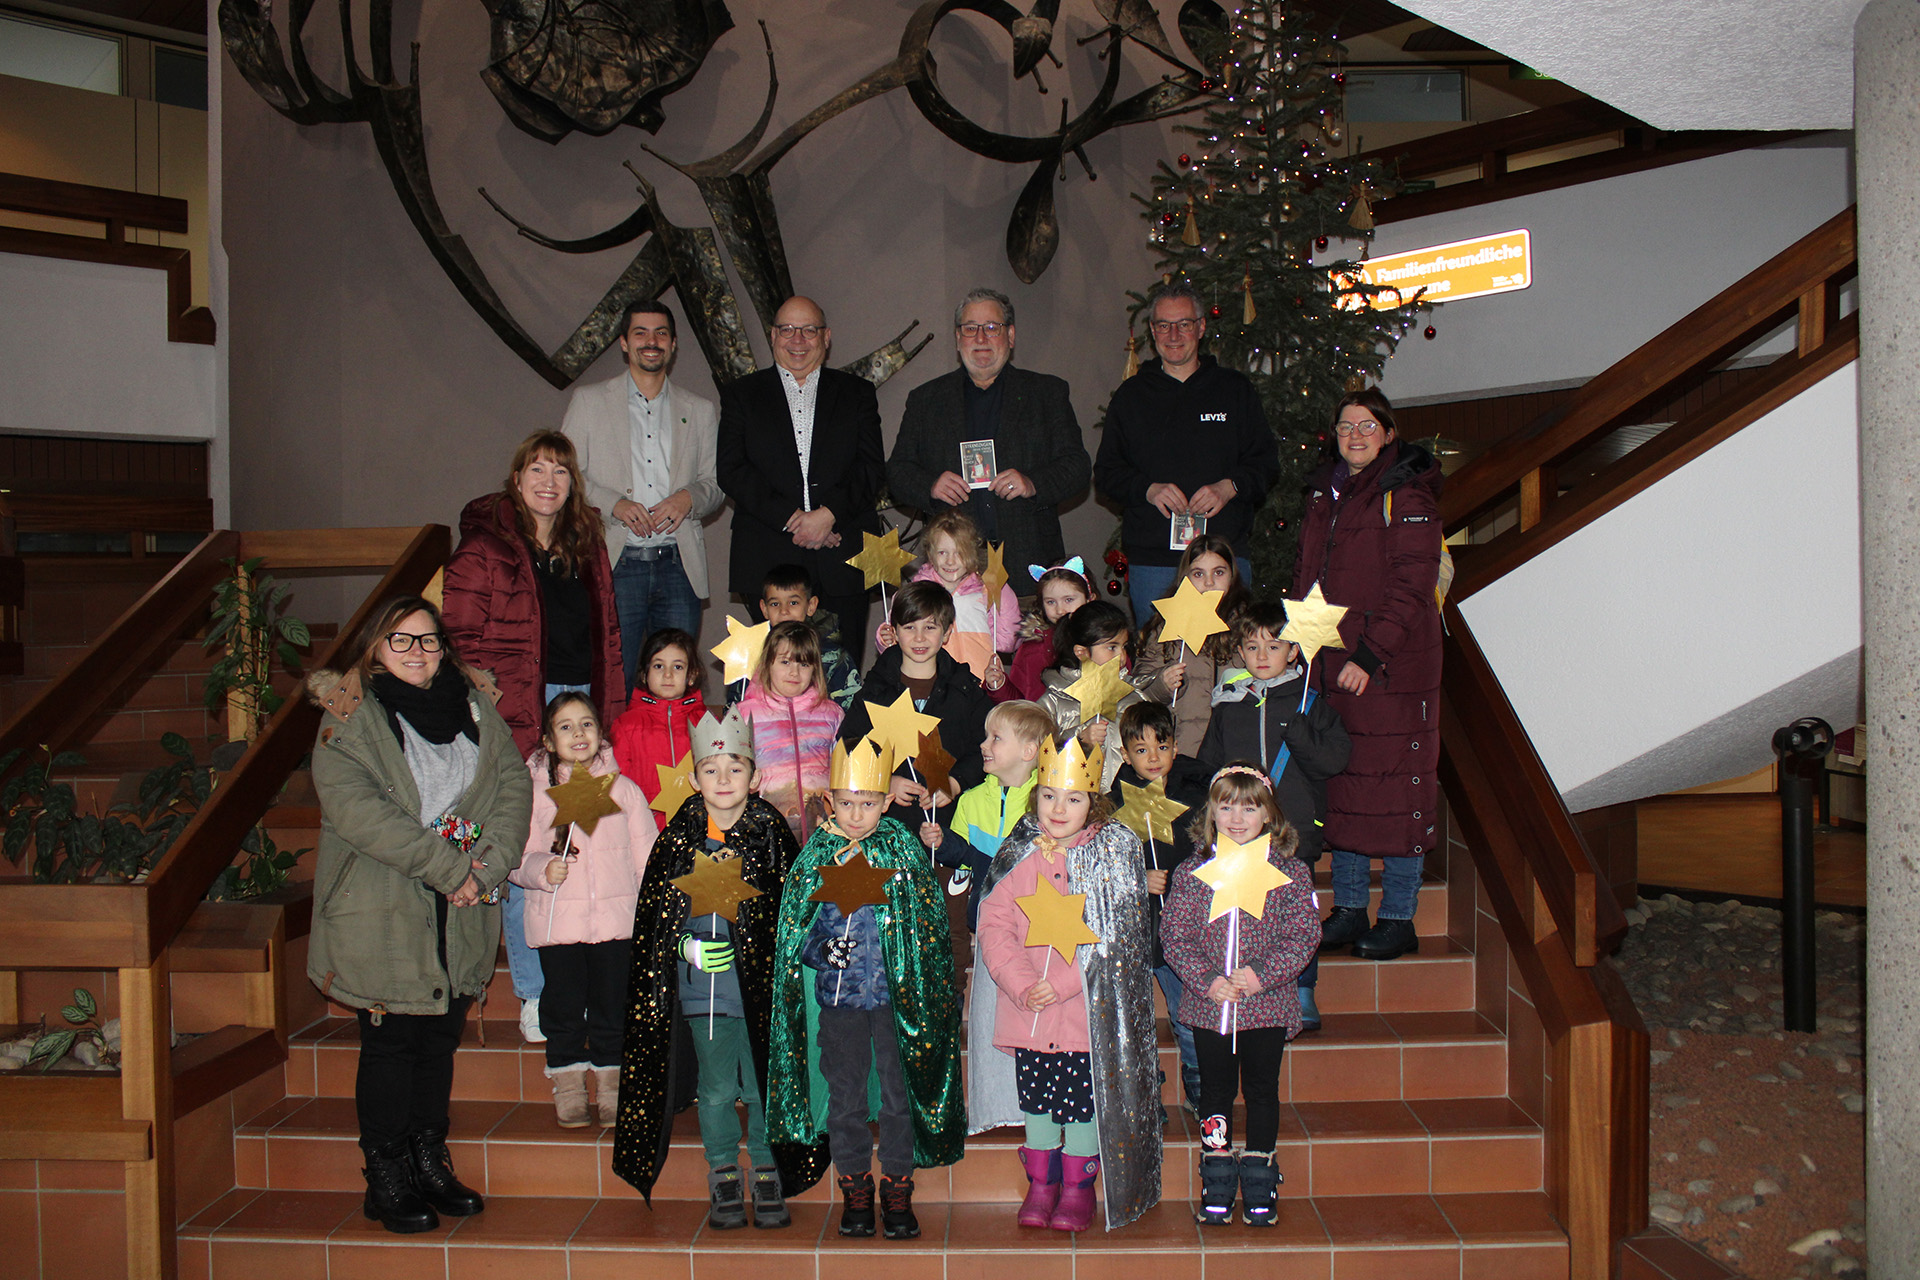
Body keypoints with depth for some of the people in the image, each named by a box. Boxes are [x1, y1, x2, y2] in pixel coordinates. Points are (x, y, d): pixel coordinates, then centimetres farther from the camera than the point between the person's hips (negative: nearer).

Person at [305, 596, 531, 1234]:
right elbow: (355, 808, -18)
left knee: (442, 1036, 12)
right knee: (391, 1042, 2)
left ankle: (432, 1163, 26)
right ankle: (387, 1181, 15)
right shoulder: (349, 717, -5)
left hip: (461, 916, 4)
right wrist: (448, 868, -20)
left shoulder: (474, 704, 10)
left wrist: (488, 864, -11)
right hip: (381, 913, -4)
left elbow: (514, 783, 5)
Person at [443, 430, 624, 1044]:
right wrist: (488, 705, -13)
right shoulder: (485, 546, -3)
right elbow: (460, 636, -6)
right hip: (518, 714, -5)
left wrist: (609, 709, 11)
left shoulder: (586, 545, 14)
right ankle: (534, 993, 11)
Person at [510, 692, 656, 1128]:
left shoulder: (624, 789, 5)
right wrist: (541, 869, -18)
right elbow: (518, 858, 3)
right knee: (563, 1010, 7)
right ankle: (568, 1093, 21)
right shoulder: (535, 793, 3)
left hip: (616, 919, 1)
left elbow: (646, 856, 7)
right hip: (556, 923, 0)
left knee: (613, 1009, 8)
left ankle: (611, 1093, 21)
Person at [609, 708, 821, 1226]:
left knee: (762, 1086, 4)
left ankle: (768, 1178, 22)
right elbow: (655, 911, 6)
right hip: (702, 987, 1)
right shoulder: (679, 835, 3)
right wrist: (688, 946, -10)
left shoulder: (771, 832, -2)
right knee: (717, 1089, 7)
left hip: (760, 985, -1)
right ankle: (724, 1180, 24)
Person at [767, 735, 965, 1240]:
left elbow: (930, 923, 2)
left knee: (900, 1092, 6)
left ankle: (897, 1189, 21)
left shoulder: (905, 849, -2)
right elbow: (795, 933, 2)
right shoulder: (816, 856, -1)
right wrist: (823, 949, -16)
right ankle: (855, 1189, 26)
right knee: (846, 1096, 11)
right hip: (839, 994, 1)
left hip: (896, 992, -1)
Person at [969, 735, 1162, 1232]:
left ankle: (1078, 1187, 24)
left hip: (1087, 1010, -3)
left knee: (1082, 1097, 6)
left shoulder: (1114, 853, -5)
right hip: (1026, 1008, 3)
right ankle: (1040, 1183, 30)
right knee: (1036, 1096, 13)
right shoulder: (1019, 855, 3)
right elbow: (994, 923, 0)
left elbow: (1115, 935, -10)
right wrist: (1021, 984, -13)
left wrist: (1061, 983, -17)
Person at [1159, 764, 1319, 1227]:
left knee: (1262, 1090, 10)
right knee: (1215, 1090, 11)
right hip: (1208, 1006, 1)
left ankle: (1259, 1188, 25)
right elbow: (1174, 936, -3)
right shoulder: (1191, 872, -2)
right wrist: (1206, 980, -16)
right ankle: (1217, 1187, 24)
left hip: (1267, 1006, -1)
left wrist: (1262, 974, -18)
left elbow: (1303, 935, -6)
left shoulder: (1289, 872, -4)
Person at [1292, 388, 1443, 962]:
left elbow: (1412, 587, -14)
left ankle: (1399, 919, 10)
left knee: (1393, 784, -1)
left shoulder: (1406, 496, -8)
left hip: (1390, 671, -7)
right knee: (1340, 785, 10)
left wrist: (1369, 655, -19)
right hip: (1329, 666, 7)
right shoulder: (1324, 493, 14)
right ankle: (1348, 909, 21)